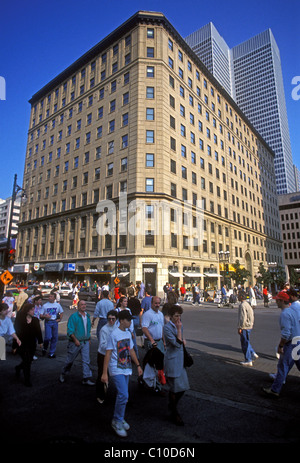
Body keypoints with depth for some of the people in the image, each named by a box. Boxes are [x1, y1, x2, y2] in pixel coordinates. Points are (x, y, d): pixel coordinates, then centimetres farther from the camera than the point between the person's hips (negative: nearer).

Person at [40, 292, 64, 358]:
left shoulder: (57, 305, 7)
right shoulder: (45, 305, 1)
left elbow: (61, 312, 20)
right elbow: (41, 316, 2)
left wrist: (60, 319, 5)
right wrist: (45, 316, -17)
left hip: (55, 322, 2)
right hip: (48, 322, -2)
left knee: (55, 338, 5)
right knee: (48, 337, -13)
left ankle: (51, 353, 19)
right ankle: (44, 348, 17)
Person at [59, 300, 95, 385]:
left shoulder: (87, 316, 7)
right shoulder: (74, 316, -12)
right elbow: (70, 331, -15)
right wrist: (75, 340, -22)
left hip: (85, 342, 5)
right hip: (75, 342, -4)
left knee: (86, 360, 2)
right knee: (70, 360, 12)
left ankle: (86, 379, 10)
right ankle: (63, 374, 35)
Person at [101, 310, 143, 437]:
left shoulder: (128, 333, 7)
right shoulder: (114, 334, -16)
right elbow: (108, 354, -15)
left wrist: (138, 365, 17)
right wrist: (104, 373, -15)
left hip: (126, 369, 7)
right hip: (116, 370, -7)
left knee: (123, 395, 13)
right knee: (123, 395, -12)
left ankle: (119, 419, 32)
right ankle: (117, 421, 8)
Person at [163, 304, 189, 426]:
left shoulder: (178, 326, 7)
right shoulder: (167, 327, -18)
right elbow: (176, 344, -23)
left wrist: (183, 340, 5)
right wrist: (179, 329, -25)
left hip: (180, 359, 8)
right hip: (172, 360, -8)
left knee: (183, 386, 14)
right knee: (175, 387, 4)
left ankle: (172, 405, 37)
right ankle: (174, 413, 24)